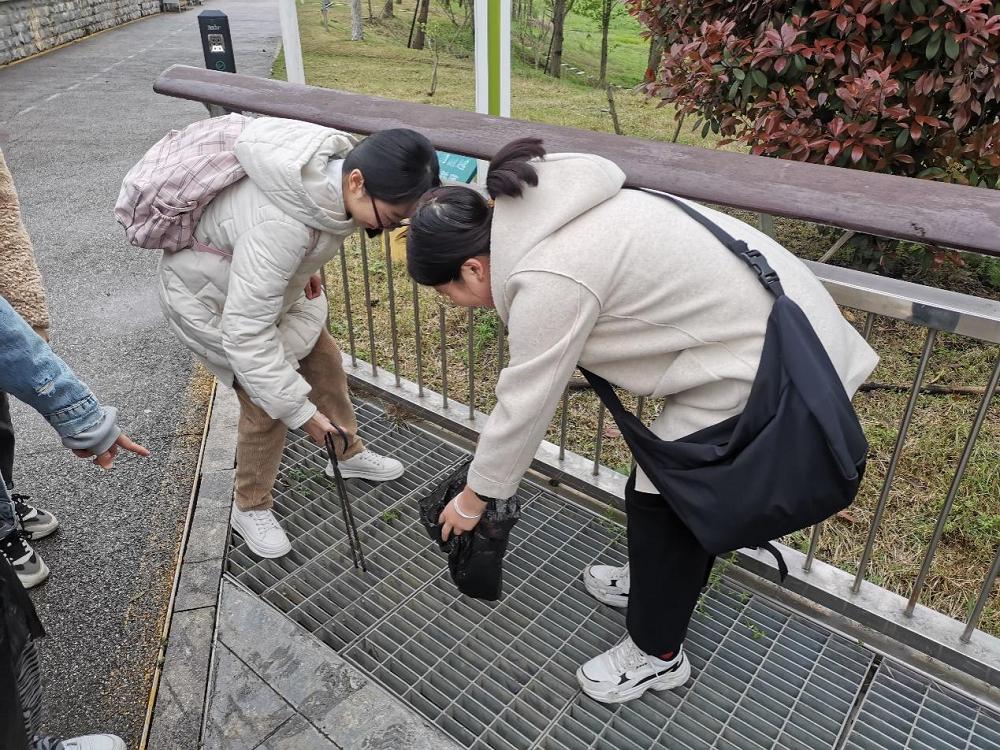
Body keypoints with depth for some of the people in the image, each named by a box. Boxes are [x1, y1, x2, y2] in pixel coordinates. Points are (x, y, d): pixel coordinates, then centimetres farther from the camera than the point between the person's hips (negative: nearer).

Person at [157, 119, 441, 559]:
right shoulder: (279, 225, -45)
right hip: (209, 296, -8)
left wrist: (307, 268, 7)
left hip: (268, 278, 8)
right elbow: (245, 332, -41)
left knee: (324, 360, 12)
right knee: (266, 401, -8)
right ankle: (250, 509, 16)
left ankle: (348, 453, 36)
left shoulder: (338, 163, -21)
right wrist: (299, 409, -36)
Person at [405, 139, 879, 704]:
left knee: (662, 499, 3)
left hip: (763, 363, -9)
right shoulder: (537, 213, 4)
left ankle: (658, 654, 24)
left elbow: (524, 402, -16)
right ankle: (659, 584, 46)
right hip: (766, 317, 9)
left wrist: (475, 496, -1)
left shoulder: (549, 280, -25)